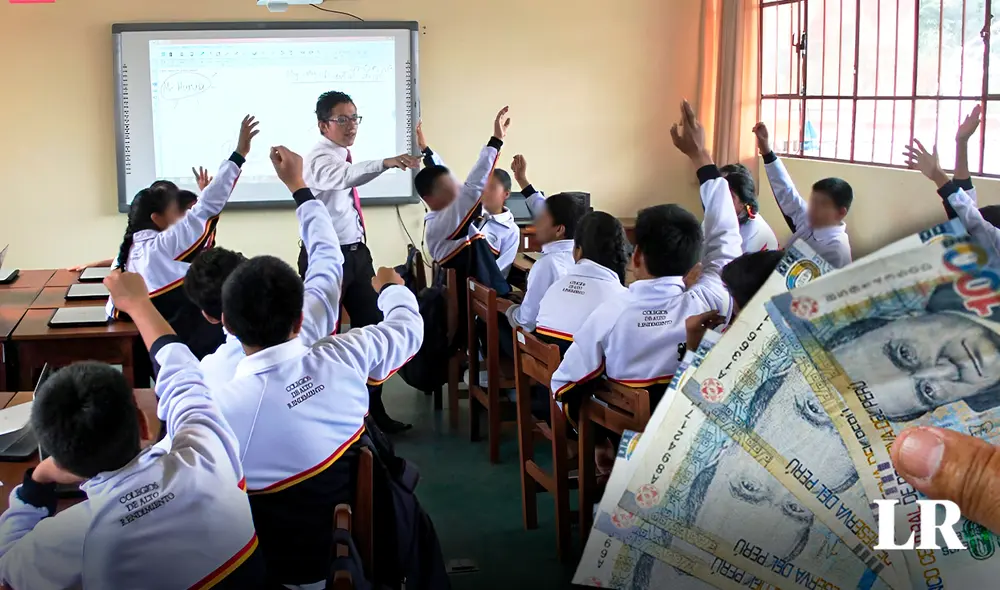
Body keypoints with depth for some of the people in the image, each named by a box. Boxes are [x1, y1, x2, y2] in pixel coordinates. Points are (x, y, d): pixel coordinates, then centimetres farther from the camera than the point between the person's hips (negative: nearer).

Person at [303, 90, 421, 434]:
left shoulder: (344, 156, 10)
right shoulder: (320, 160, -17)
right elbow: (344, 176, -40)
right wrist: (386, 163, -56)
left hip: (356, 252, 9)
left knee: (371, 327, 11)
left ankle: (374, 409, 21)